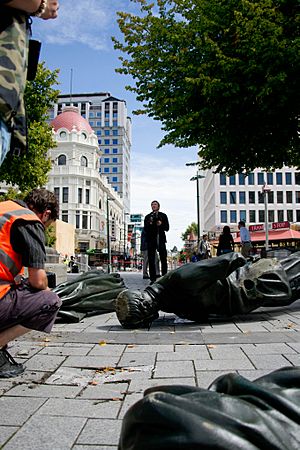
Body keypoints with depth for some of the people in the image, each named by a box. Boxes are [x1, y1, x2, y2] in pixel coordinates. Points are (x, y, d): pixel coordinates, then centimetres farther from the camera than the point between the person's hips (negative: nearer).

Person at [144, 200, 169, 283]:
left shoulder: (163, 216, 12)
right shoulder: (147, 217, 12)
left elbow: (167, 228, 6)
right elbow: (145, 229, 4)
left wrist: (161, 224, -13)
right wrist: (149, 224, -14)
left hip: (161, 240, 0)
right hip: (151, 240, 0)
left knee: (163, 260, 0)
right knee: (151, 260, -2)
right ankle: (153, 279, 1)